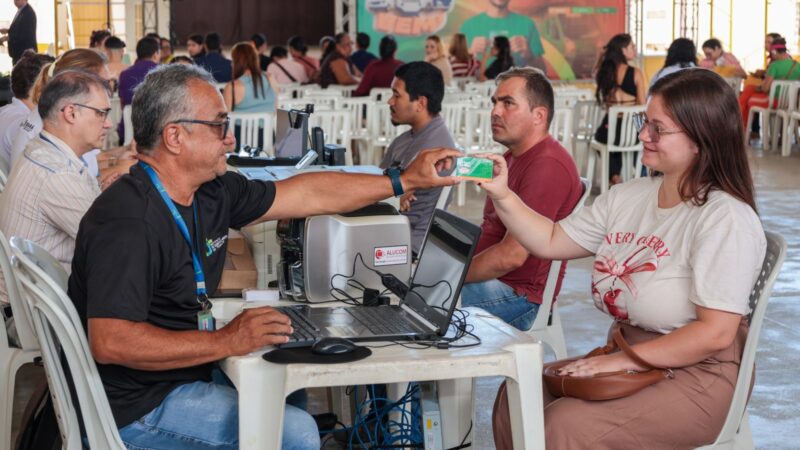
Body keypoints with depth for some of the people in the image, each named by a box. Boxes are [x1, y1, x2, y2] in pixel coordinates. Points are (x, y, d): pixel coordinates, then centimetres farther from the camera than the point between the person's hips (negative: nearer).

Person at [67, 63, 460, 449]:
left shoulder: (211, 193, 3)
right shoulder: (127, 221, -25)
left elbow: (309, 195, 12)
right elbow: (110, 341, -33)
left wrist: (406, 181, 13)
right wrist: (225, 342, -32)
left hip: (181, 373, 9)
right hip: (136, 406, -9)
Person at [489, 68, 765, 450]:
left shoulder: (725, 219, -18)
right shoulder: (629, 197, 7)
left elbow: (715, 333, -23)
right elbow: (551, 242, 13)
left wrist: (625, 360, -22)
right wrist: (501, 196, 0)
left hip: (694, 376, -8)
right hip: (626, 357, 8)